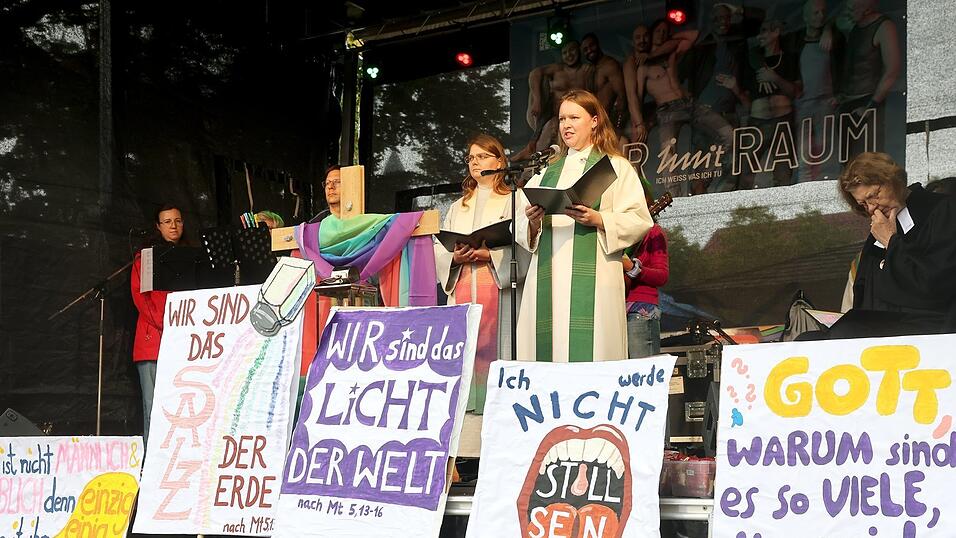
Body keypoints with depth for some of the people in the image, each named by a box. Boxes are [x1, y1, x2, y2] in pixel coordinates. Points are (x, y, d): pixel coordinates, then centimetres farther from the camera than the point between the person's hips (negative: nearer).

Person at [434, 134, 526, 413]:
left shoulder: (513, 200, 9)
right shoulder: (458, 207, 25)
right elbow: (438, 247, 17)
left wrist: (490, 254, -18)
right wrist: (455, 257, -5)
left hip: (498, 288, -5)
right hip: (462, 287, 5)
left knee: (493, 346, -11)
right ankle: (468, 401, -3)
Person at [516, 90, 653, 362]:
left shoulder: (615, 166, 10)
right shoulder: (548, 172, 22)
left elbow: (638, 220, -1)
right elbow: (521, 228, 16)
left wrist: (598, 219, -16)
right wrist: (533, 222, -6)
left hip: (593, 275, -4)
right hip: (548, 276, 4)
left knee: (589, 349, -12)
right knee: (550, 347, -5)